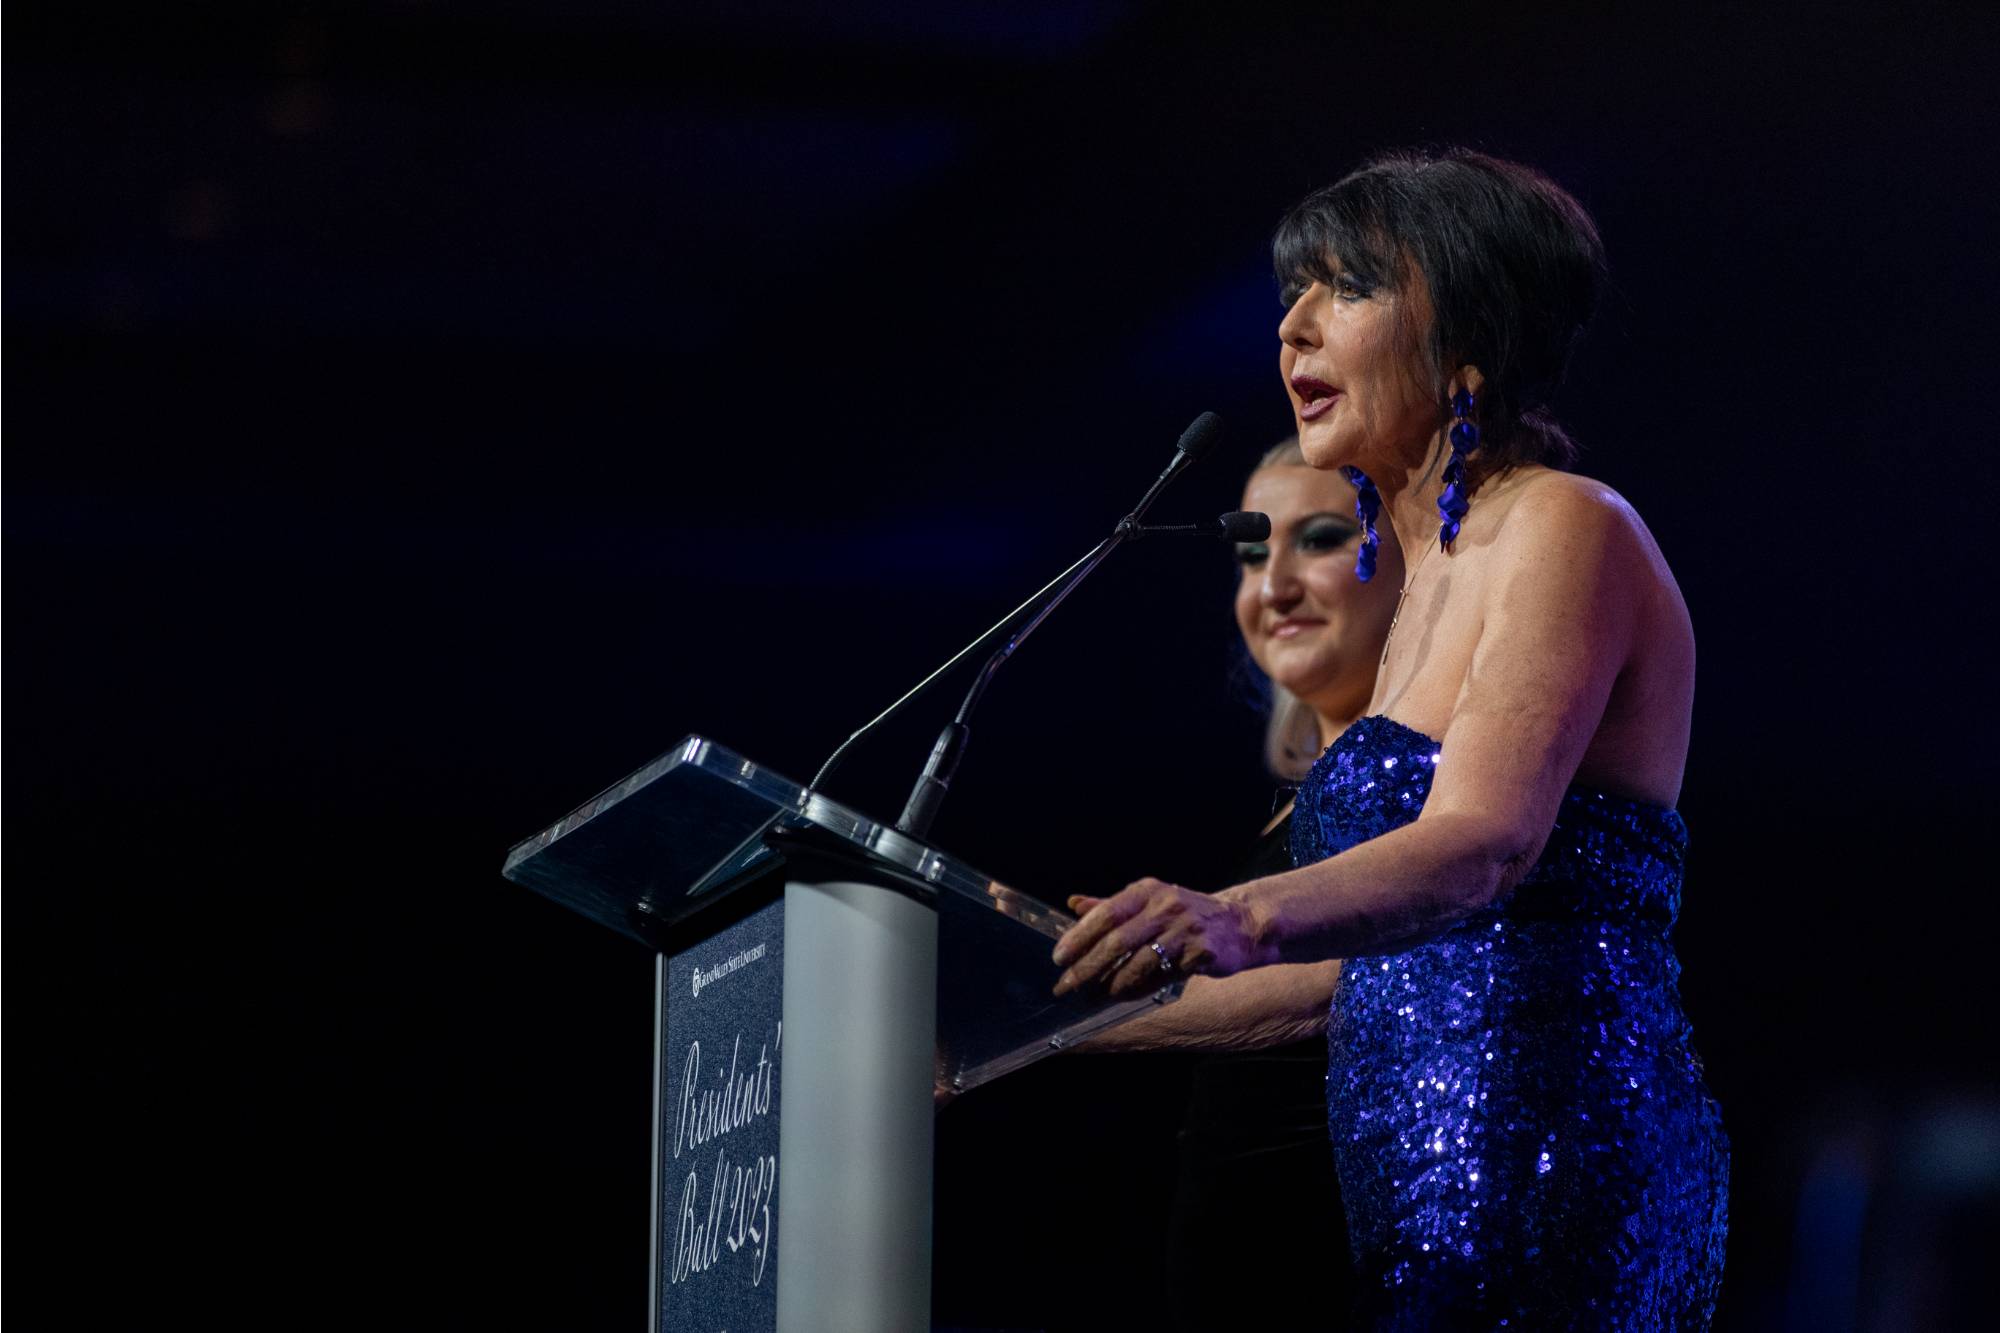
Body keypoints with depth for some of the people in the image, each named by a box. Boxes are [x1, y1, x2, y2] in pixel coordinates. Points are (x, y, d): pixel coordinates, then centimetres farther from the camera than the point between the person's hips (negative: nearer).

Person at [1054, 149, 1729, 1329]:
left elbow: (1483, 845, -22)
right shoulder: (1436, 573, 25)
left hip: (1541, 1160, -9)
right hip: (1417, 1184, 9)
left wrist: (1246, 921, -40)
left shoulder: (1565, 529, -5)